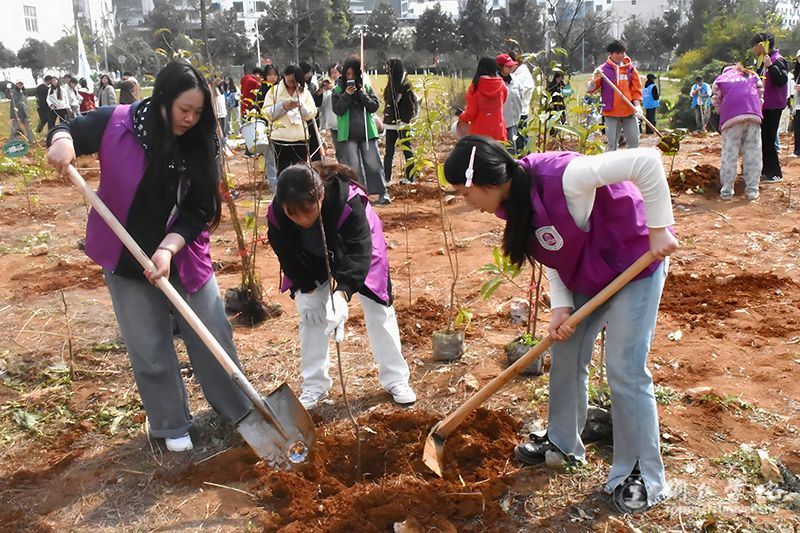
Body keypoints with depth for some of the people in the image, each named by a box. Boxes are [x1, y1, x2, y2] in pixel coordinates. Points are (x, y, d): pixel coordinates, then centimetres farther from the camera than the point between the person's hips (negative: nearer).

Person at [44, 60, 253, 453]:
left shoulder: (200, 145, -9)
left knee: (214, 336, 8)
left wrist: (168, 248, -25)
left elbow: (199, 212, -11)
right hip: (128, 259, -1)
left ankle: (239, 411, 27)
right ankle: (171, 425, 28)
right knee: (151, 351, 8)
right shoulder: (116, 123, -13)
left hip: (184, 256, 2)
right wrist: (62, 142, -23)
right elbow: (67, 131, 2)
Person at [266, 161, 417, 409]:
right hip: (312, 262, 3)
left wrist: (342, 291, -58)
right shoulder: (276, 214, -31)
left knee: (378, 310, -2)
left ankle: (395, 379, 13)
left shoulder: (348, 201, -43)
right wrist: (306, 289, -18)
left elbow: (359, 252, -46)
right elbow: (287, 255, -16)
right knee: (309, 313, -2)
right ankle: (315, 384, 12)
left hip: (357, 251, -3)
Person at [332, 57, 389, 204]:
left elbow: (375, 106, 0)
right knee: (353, 166, 1)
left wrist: (363, 94, -12)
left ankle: (382, 193, 6)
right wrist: (346, 95, -15)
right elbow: (337, 109, -6)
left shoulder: (366, 87, 6)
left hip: (367, 131, 1)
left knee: (373, 163, 0)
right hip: (348, 134, -1)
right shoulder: (338, 89, 2)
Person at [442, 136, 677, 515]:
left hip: (635, 260, -8)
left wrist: (658, 230, -28)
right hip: (585, 274, 8)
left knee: (625, 372, -7)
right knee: (565, 358, 14)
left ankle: (643, 479, 11)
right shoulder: (515, 201, -8)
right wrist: (560, 307, -12)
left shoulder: (563, 177, -34)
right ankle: (563, 443, 36)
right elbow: (554, 256, 0)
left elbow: (646, 161, -34)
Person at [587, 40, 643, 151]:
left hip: (630, 112, 2)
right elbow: (590, 88, -1)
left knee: (634, 140, 6)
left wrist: (637, 104, -5)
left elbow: (636, 88, 7)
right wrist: (594, 79, -22)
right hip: (611, 112, -2)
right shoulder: (603, 69, 0)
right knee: (612, 143, 2)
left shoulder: (630, 68, 6)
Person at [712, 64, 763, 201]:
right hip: (753, 115, 1)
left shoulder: (720, 79, 22)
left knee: (729, 153, 1)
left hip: (732, 117, -1)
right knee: (753, 152, 4)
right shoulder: (752, 75, 28)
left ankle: (727, 191, 0)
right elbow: (761, 95, 19)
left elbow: (716, 102, 13)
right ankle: (752, 190, 4)